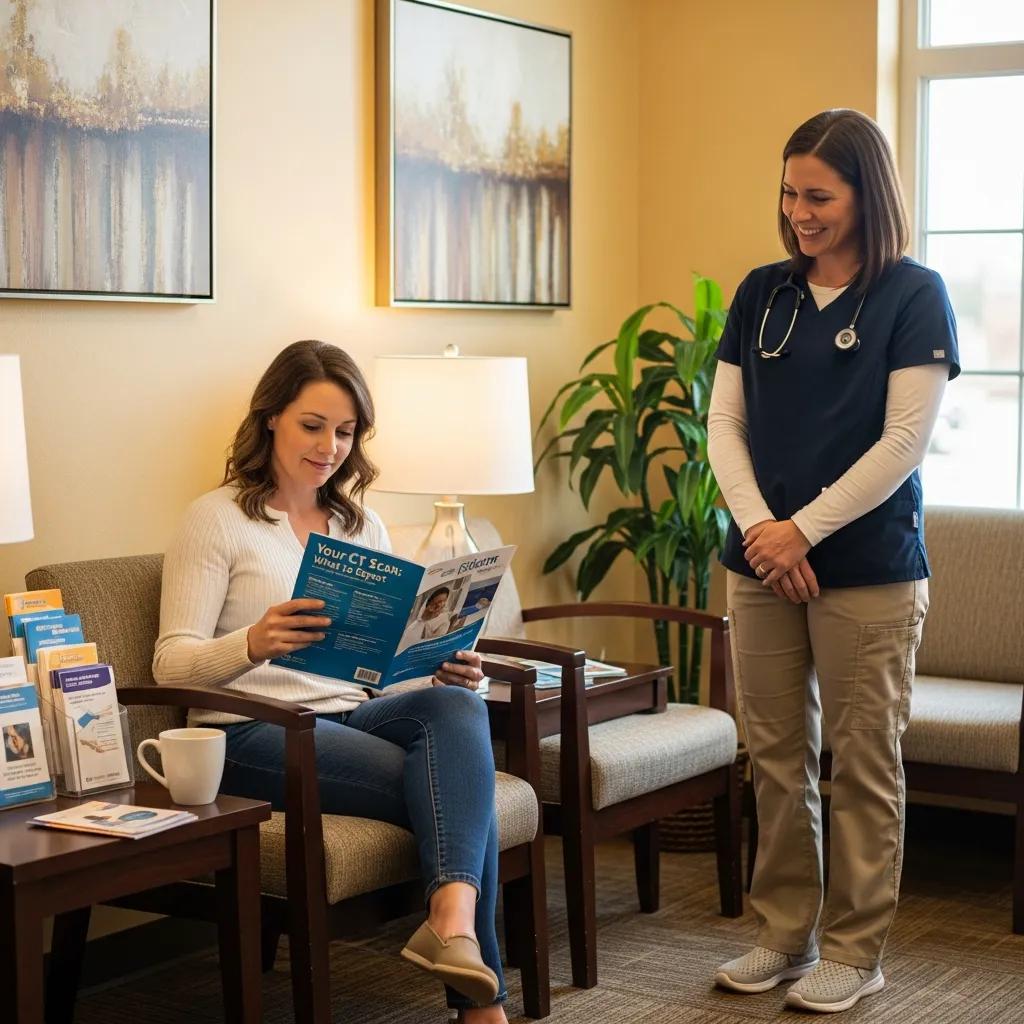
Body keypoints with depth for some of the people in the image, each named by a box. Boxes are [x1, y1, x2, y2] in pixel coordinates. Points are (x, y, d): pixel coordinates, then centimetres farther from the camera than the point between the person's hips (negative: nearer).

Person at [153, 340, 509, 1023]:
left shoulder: (363, 526, 20)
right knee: (462, 785, -28)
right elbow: (172, 665, -5)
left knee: (458, 708, -32)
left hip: (355, 713, 5)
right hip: (255, 731, -5)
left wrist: (442, 670, -5)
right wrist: (253, 643, -28)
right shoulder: (219, 519, 2)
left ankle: (453, 919, -49)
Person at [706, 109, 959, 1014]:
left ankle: (855, 951, 16)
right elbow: (725, 421, 6)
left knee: (862, 765, 4)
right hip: (762, 565, 4)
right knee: (778, 758, 10)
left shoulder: (914, 296, -4)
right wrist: (758, 525, -10)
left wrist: (805, 529, -14)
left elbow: (904, 440, -10)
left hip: (869, 572, -4)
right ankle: (786, 934, 23)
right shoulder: (762, 293, 9)